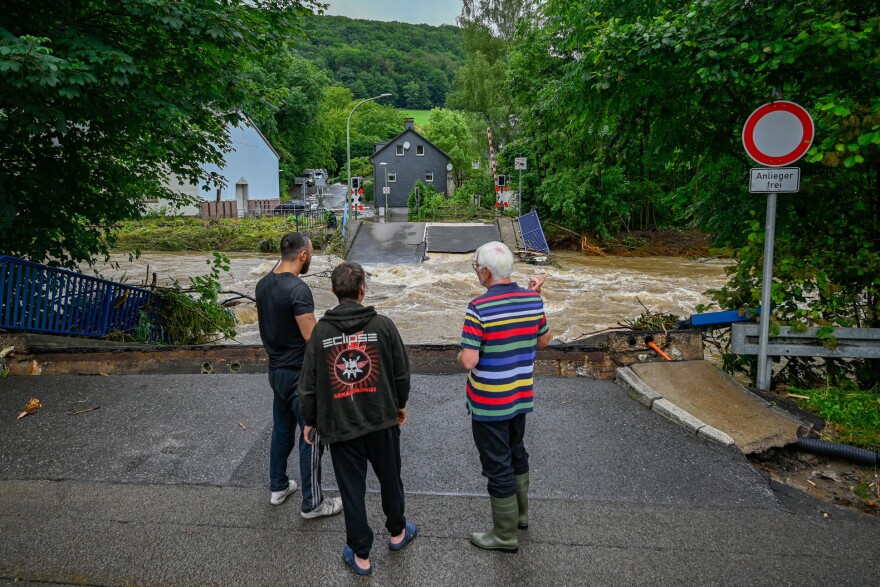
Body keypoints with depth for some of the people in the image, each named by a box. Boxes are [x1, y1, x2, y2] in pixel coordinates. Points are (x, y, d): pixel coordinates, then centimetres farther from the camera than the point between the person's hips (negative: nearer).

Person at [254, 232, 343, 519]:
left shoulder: (263, 285, 3)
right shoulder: (298, 289, -24)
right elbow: (313, 338, -26)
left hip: (276, 369, 9)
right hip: (299, 374, -9)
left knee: (282, 429, 22)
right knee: (312, 436, 3)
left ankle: (278, 487, 36)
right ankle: (312, 503, 14)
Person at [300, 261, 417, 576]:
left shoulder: (321, 331, -9)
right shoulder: (383, 325, -10)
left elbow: (309, 383, -3)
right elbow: (401, 372, -2)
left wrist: (309, 420, 11)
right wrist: (400, 404, 15)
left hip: (339, 426, 0)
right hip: (382, 420, 1)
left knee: (352, 490, 12)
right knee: (390, 479, 22)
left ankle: (360, 555, 26)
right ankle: (397, 532, 43)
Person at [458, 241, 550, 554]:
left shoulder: (479, 308, -24)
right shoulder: (533, 299, -6)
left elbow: (468, 360, -26)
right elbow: (543, 341, 9)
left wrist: (462, 353, -2)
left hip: (489, 403, -6)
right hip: (521, 396, 7)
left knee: (497, 465, 8)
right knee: (516, 452, 26)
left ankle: (505, 534, 24)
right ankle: (520, 512, 44)